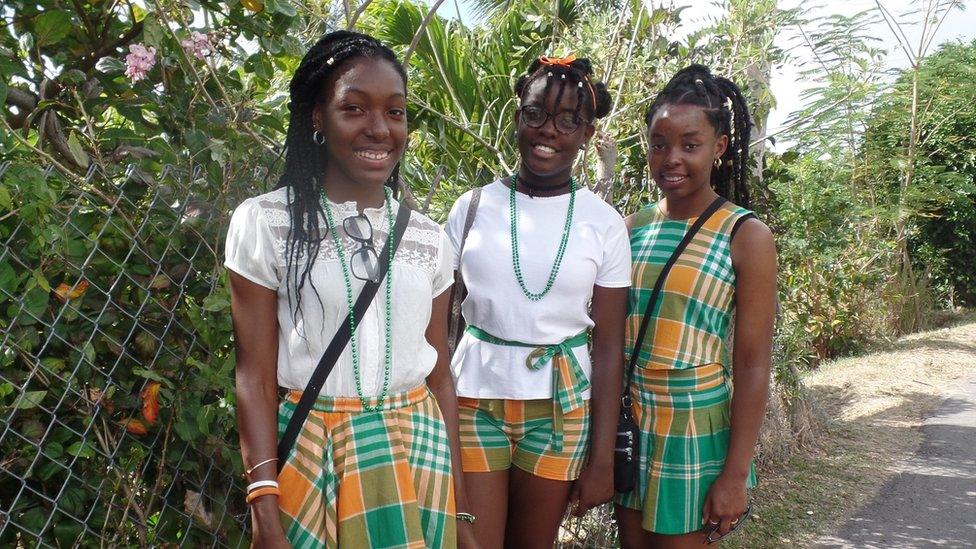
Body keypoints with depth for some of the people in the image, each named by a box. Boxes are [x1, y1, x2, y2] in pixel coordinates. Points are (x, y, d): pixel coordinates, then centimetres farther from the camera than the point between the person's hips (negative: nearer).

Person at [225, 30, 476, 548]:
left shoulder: (428, 237, 3)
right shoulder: (265, 222, -7)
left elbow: (440, 377, 6)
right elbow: (255, 379, -8)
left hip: (419, 450, 3)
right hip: (311, 457, -3)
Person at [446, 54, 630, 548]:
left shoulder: (604, 223, -2)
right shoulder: (472, 207, 0)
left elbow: (608, 346, -2)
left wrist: (602, 459, -3)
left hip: (560, 407, 0)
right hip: (475, 399, 0)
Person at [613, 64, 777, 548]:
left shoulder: (746, 236, -10)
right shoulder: (633, 228, 2)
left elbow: (752, 368, -11)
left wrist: (735, 475, -13)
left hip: (694, 434, -4)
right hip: (628, 425, 4)